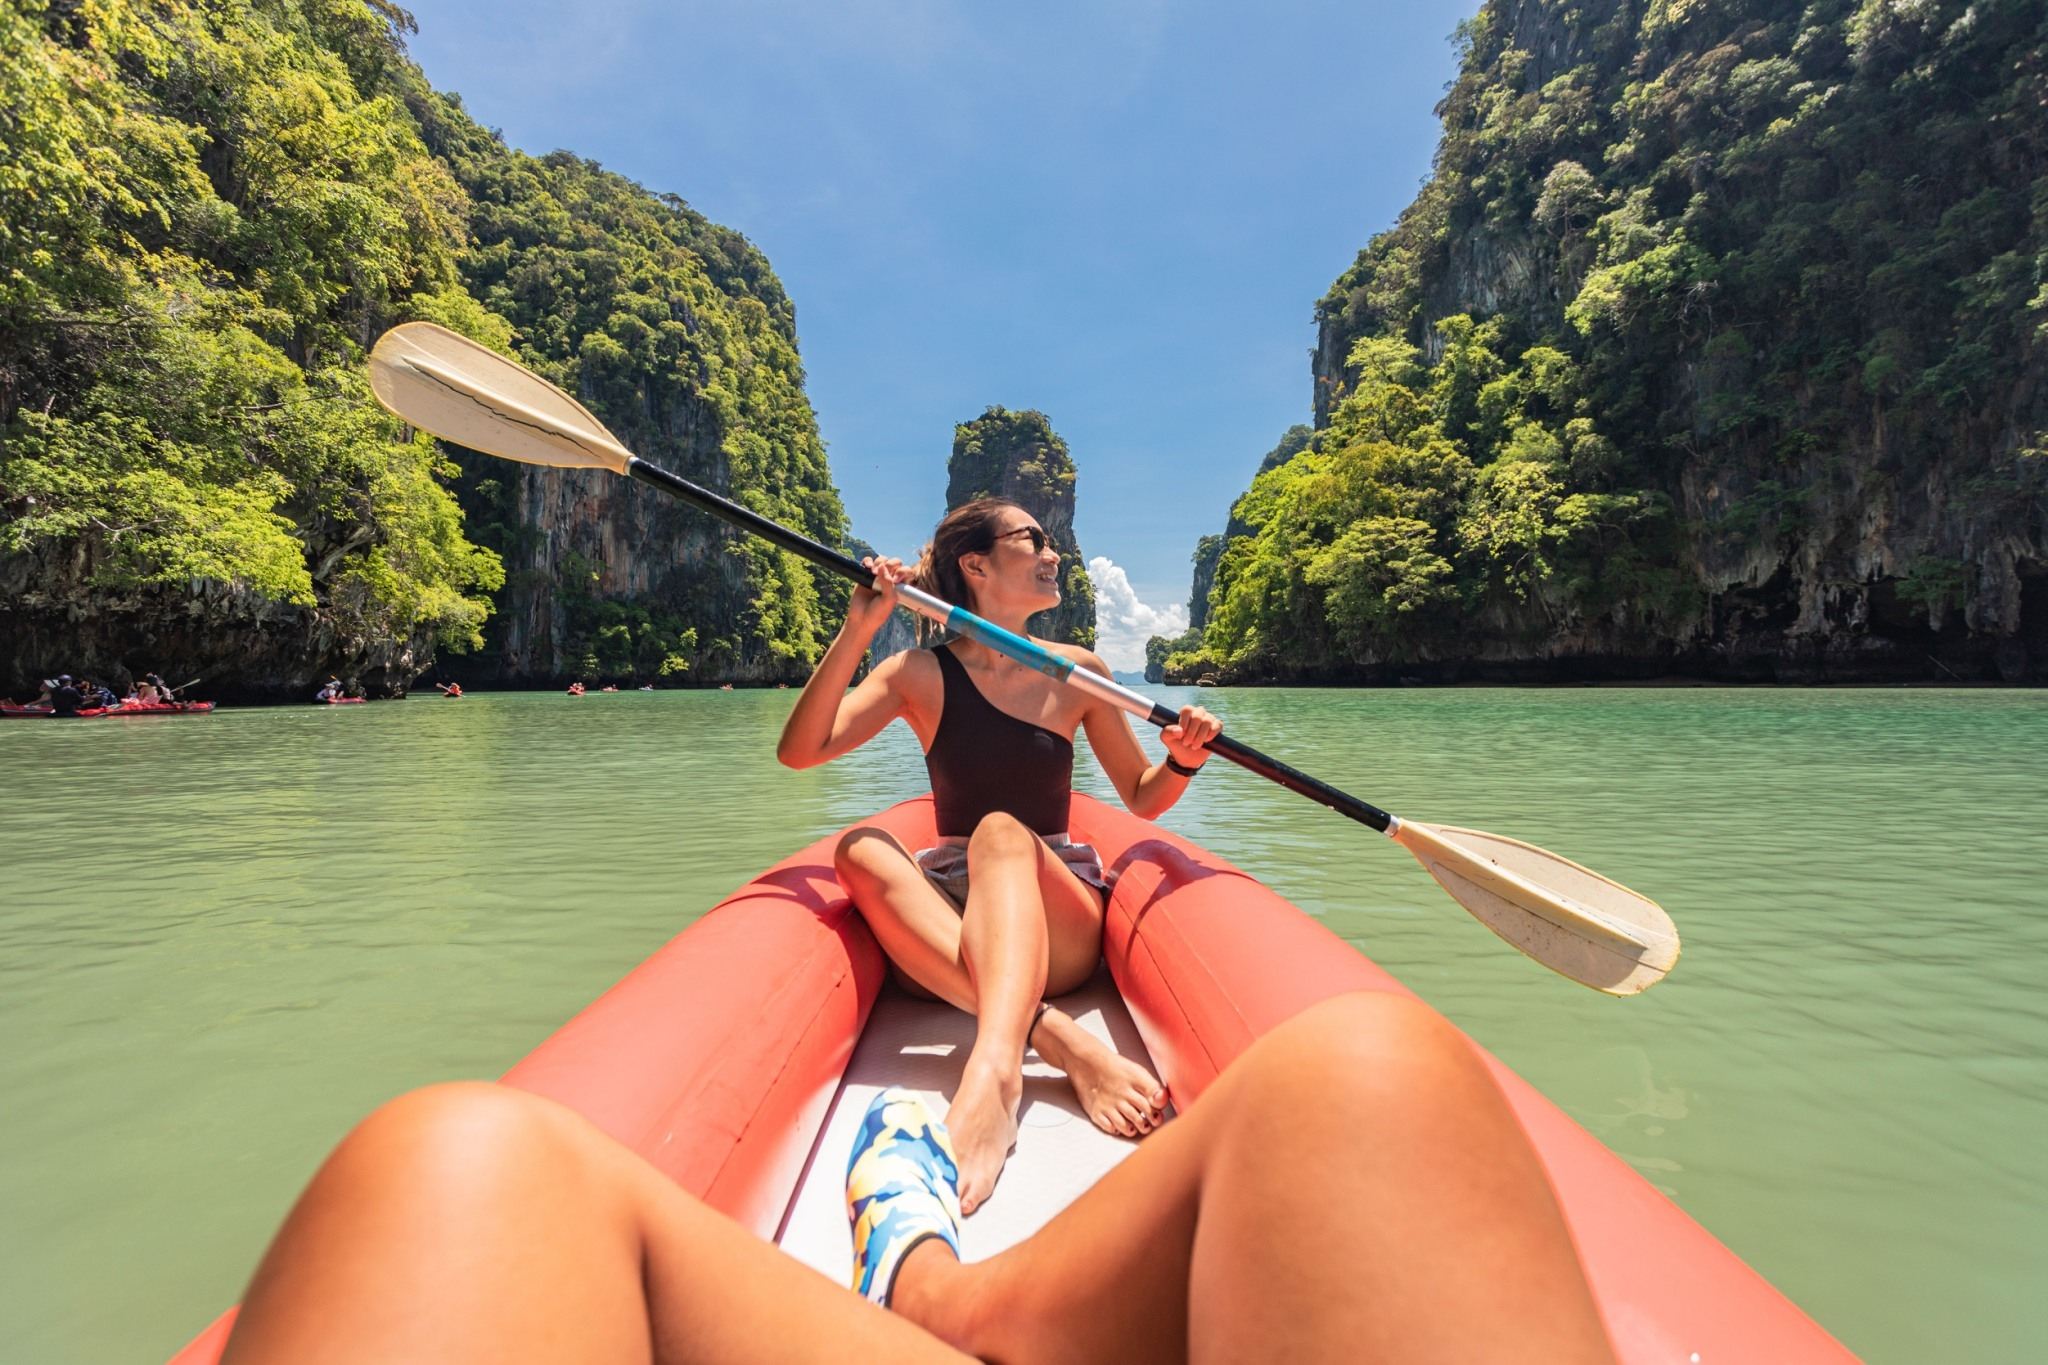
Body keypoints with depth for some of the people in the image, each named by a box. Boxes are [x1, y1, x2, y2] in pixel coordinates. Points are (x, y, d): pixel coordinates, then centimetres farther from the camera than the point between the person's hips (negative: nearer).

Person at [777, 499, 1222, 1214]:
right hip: (945, 922, 1)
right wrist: (856, 631, -20)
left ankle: (993, 1066, -55)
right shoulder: (920, 673, 2)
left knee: (1000, 831, -31)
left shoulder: (1077, 672, 6)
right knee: (858, 846, -28)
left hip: (1061, 926, 0)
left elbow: (1142, 797, 13)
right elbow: (800, 751, -11)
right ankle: (1054, 1034, -41)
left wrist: (1183, 761, -9)